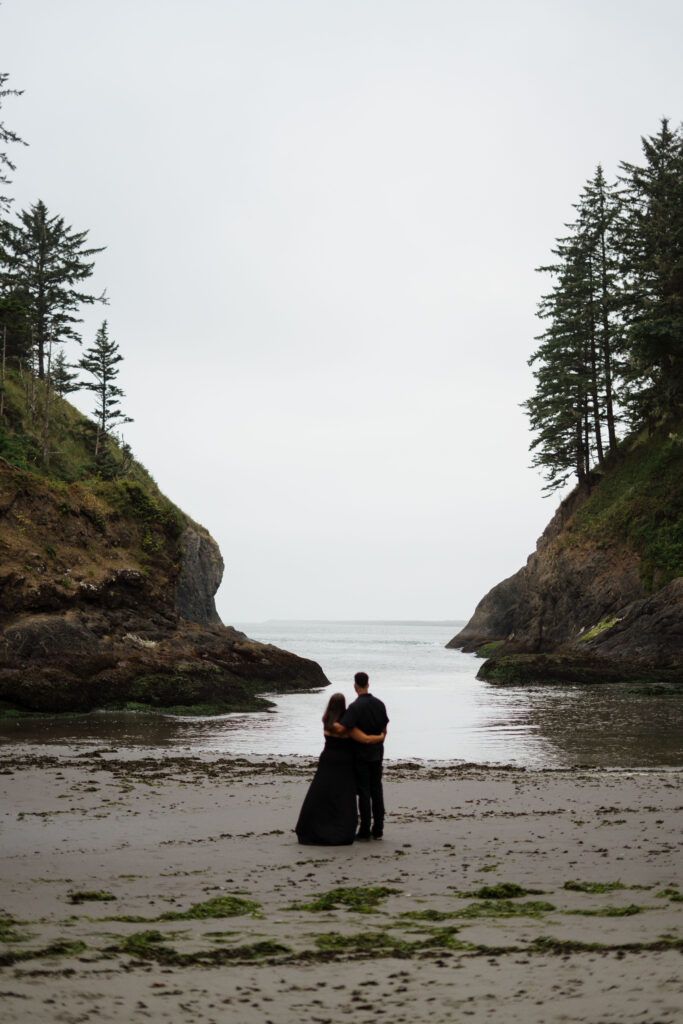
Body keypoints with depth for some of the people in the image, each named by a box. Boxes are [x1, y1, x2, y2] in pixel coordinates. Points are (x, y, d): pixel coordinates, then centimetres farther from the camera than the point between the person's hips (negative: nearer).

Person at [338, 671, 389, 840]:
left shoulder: (355, 707, -17)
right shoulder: (379, 704, 2)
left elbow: (341, 728, -28)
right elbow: (384, 730, 9)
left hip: (361, 753, -5)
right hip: (377, 753, 5)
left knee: (364, 791, 0)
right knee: (377, 790, 9)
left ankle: (365, 830, 2)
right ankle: (378, 830, 11)